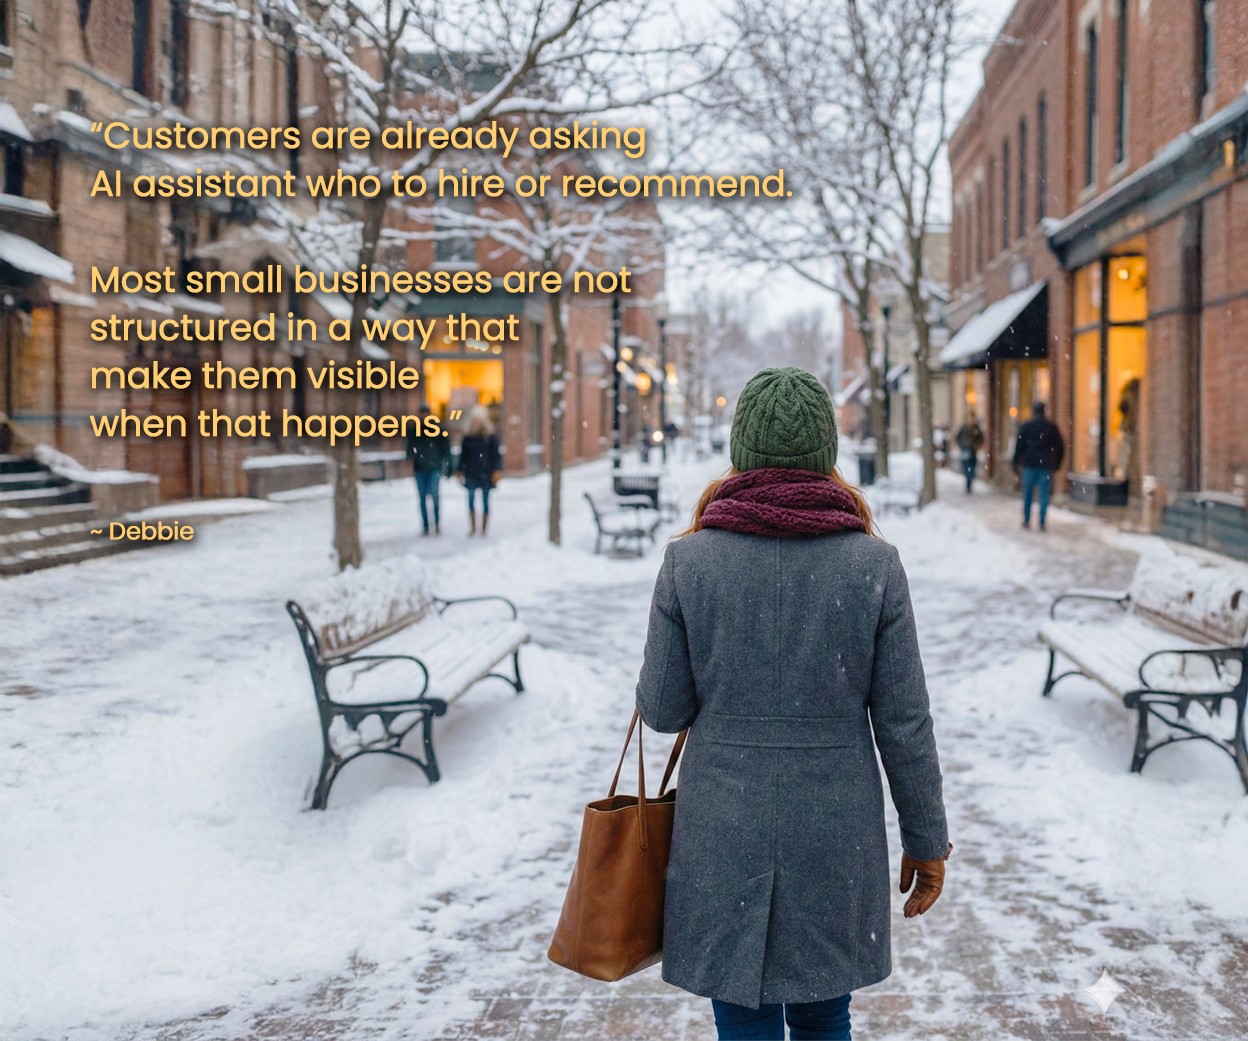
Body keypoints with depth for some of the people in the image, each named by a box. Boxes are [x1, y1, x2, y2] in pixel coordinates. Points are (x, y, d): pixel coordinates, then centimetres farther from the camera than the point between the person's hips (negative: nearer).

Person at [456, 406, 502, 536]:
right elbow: (463, 455, 10)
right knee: (471, 500, -1)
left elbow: (496, 454, 0)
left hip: (486, 475, -2)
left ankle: (484, 528, 10)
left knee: (485, 501, 4)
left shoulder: (491, 436, -1)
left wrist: (496, 471, -6)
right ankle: (472, 527, 6)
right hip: (471, 474, 2)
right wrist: (460, 471, 7)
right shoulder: (468, 436, 5)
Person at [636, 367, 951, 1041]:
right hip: (836, 831, 1)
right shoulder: (873, 563, -7)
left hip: (725, 827, -1)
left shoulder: (689, 560, -8)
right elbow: (904, 724, -5)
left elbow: (662, 710, -3)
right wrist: (927, 841, 6)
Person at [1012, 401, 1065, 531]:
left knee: (1028, 494, 10)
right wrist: (1057, 464, 14)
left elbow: (1019, 446, -2)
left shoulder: (1026, 426, 1)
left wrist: (1016, 463, 4)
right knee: (1044, 495, 1)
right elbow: (1061, 447, 7)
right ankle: (1042, 523, -2)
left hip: (1029, 465, -1)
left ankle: (1027, 520, 12)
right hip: (1047, 466, 1)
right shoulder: (1052, 427, 5)